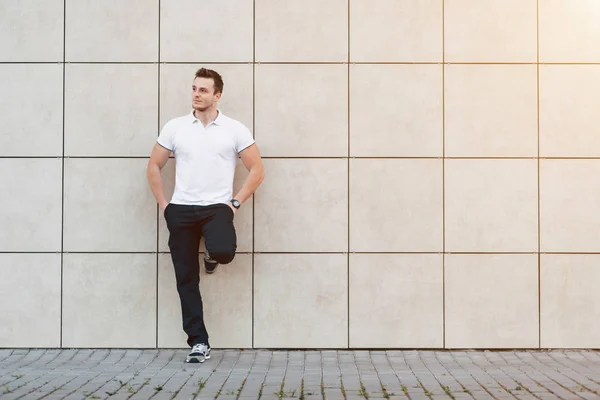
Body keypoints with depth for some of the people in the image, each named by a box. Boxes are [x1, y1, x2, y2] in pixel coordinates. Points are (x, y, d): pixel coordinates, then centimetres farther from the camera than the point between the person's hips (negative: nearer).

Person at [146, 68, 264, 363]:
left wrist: (236, 202, -6)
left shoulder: (235, 130, 0)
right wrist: (163, 204, 3)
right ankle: (199, 343, 11)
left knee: (223, 251, -32)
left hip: (217, 207, -2)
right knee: (187, 279, 1)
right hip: (181, 210, 2)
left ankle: (212, 255, 8)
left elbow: (256, 170, 2)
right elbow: (154, 166, 11)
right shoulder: (175, 127, 5)